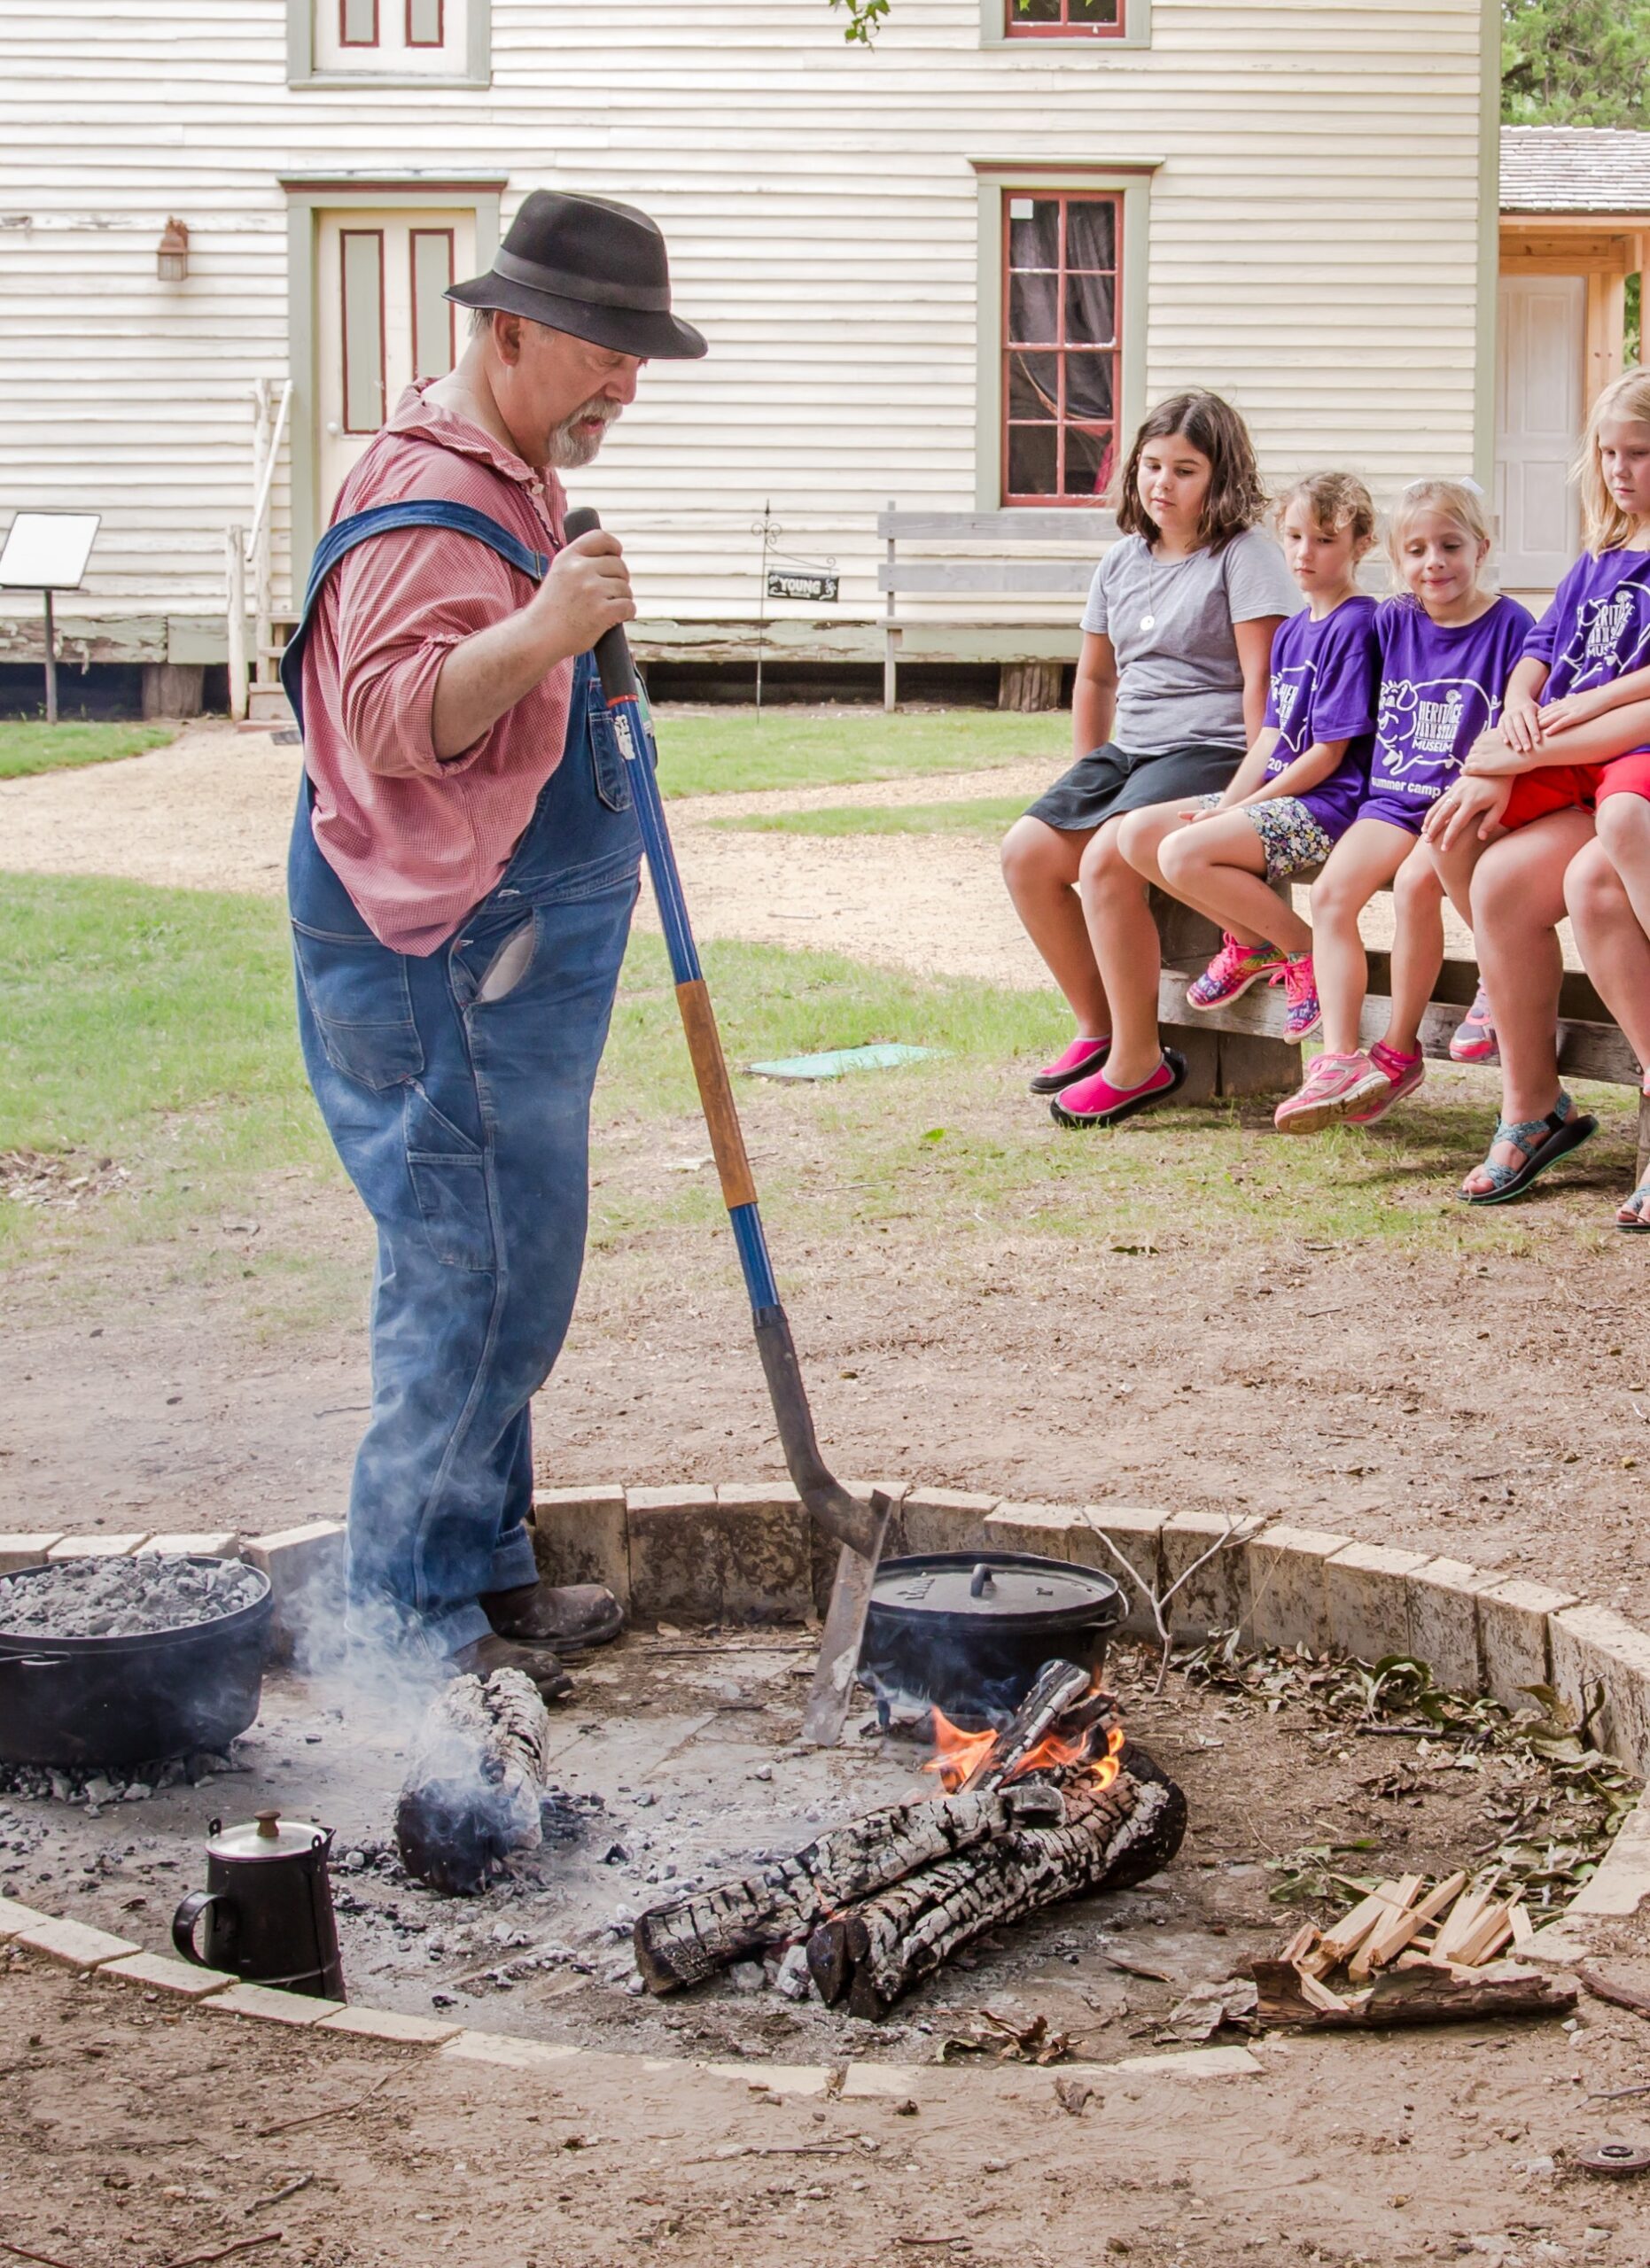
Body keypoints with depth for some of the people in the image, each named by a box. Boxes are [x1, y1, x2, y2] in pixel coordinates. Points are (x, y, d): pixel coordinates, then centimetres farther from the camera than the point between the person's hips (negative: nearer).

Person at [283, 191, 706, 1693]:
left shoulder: (512, 483, 17)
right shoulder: (431, 504, -19)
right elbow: (395, 720, -34)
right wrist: (541, 631, -45)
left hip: (505, 956, 11)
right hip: (441, 964, -11)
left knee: (493, 1271, 16)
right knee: (480, 1274, -8)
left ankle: (485, 1568, 27)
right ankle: (410, 1609, 1)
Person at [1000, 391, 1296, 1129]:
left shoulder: (1243, 555, -5)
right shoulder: (1122, 562, 16)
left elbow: (1261, 678, -12)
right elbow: (1095, 678, 25)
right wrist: (1089, 778, 20)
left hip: (1209, 750, -8)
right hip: (1127, 749, 8)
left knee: (1106, 858, -29)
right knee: (1027, 850, -10)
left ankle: (1138, 1062, -19)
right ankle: (1097, 1028, 3)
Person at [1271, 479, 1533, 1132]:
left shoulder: (1509, 625, -2)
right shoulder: (1393, 623, 10)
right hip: (1393, 797, 5)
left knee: (1414, 882, -31)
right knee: (1331, 890, -19)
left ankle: (1399, 1050, -17)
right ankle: (1339, 1061, -23)